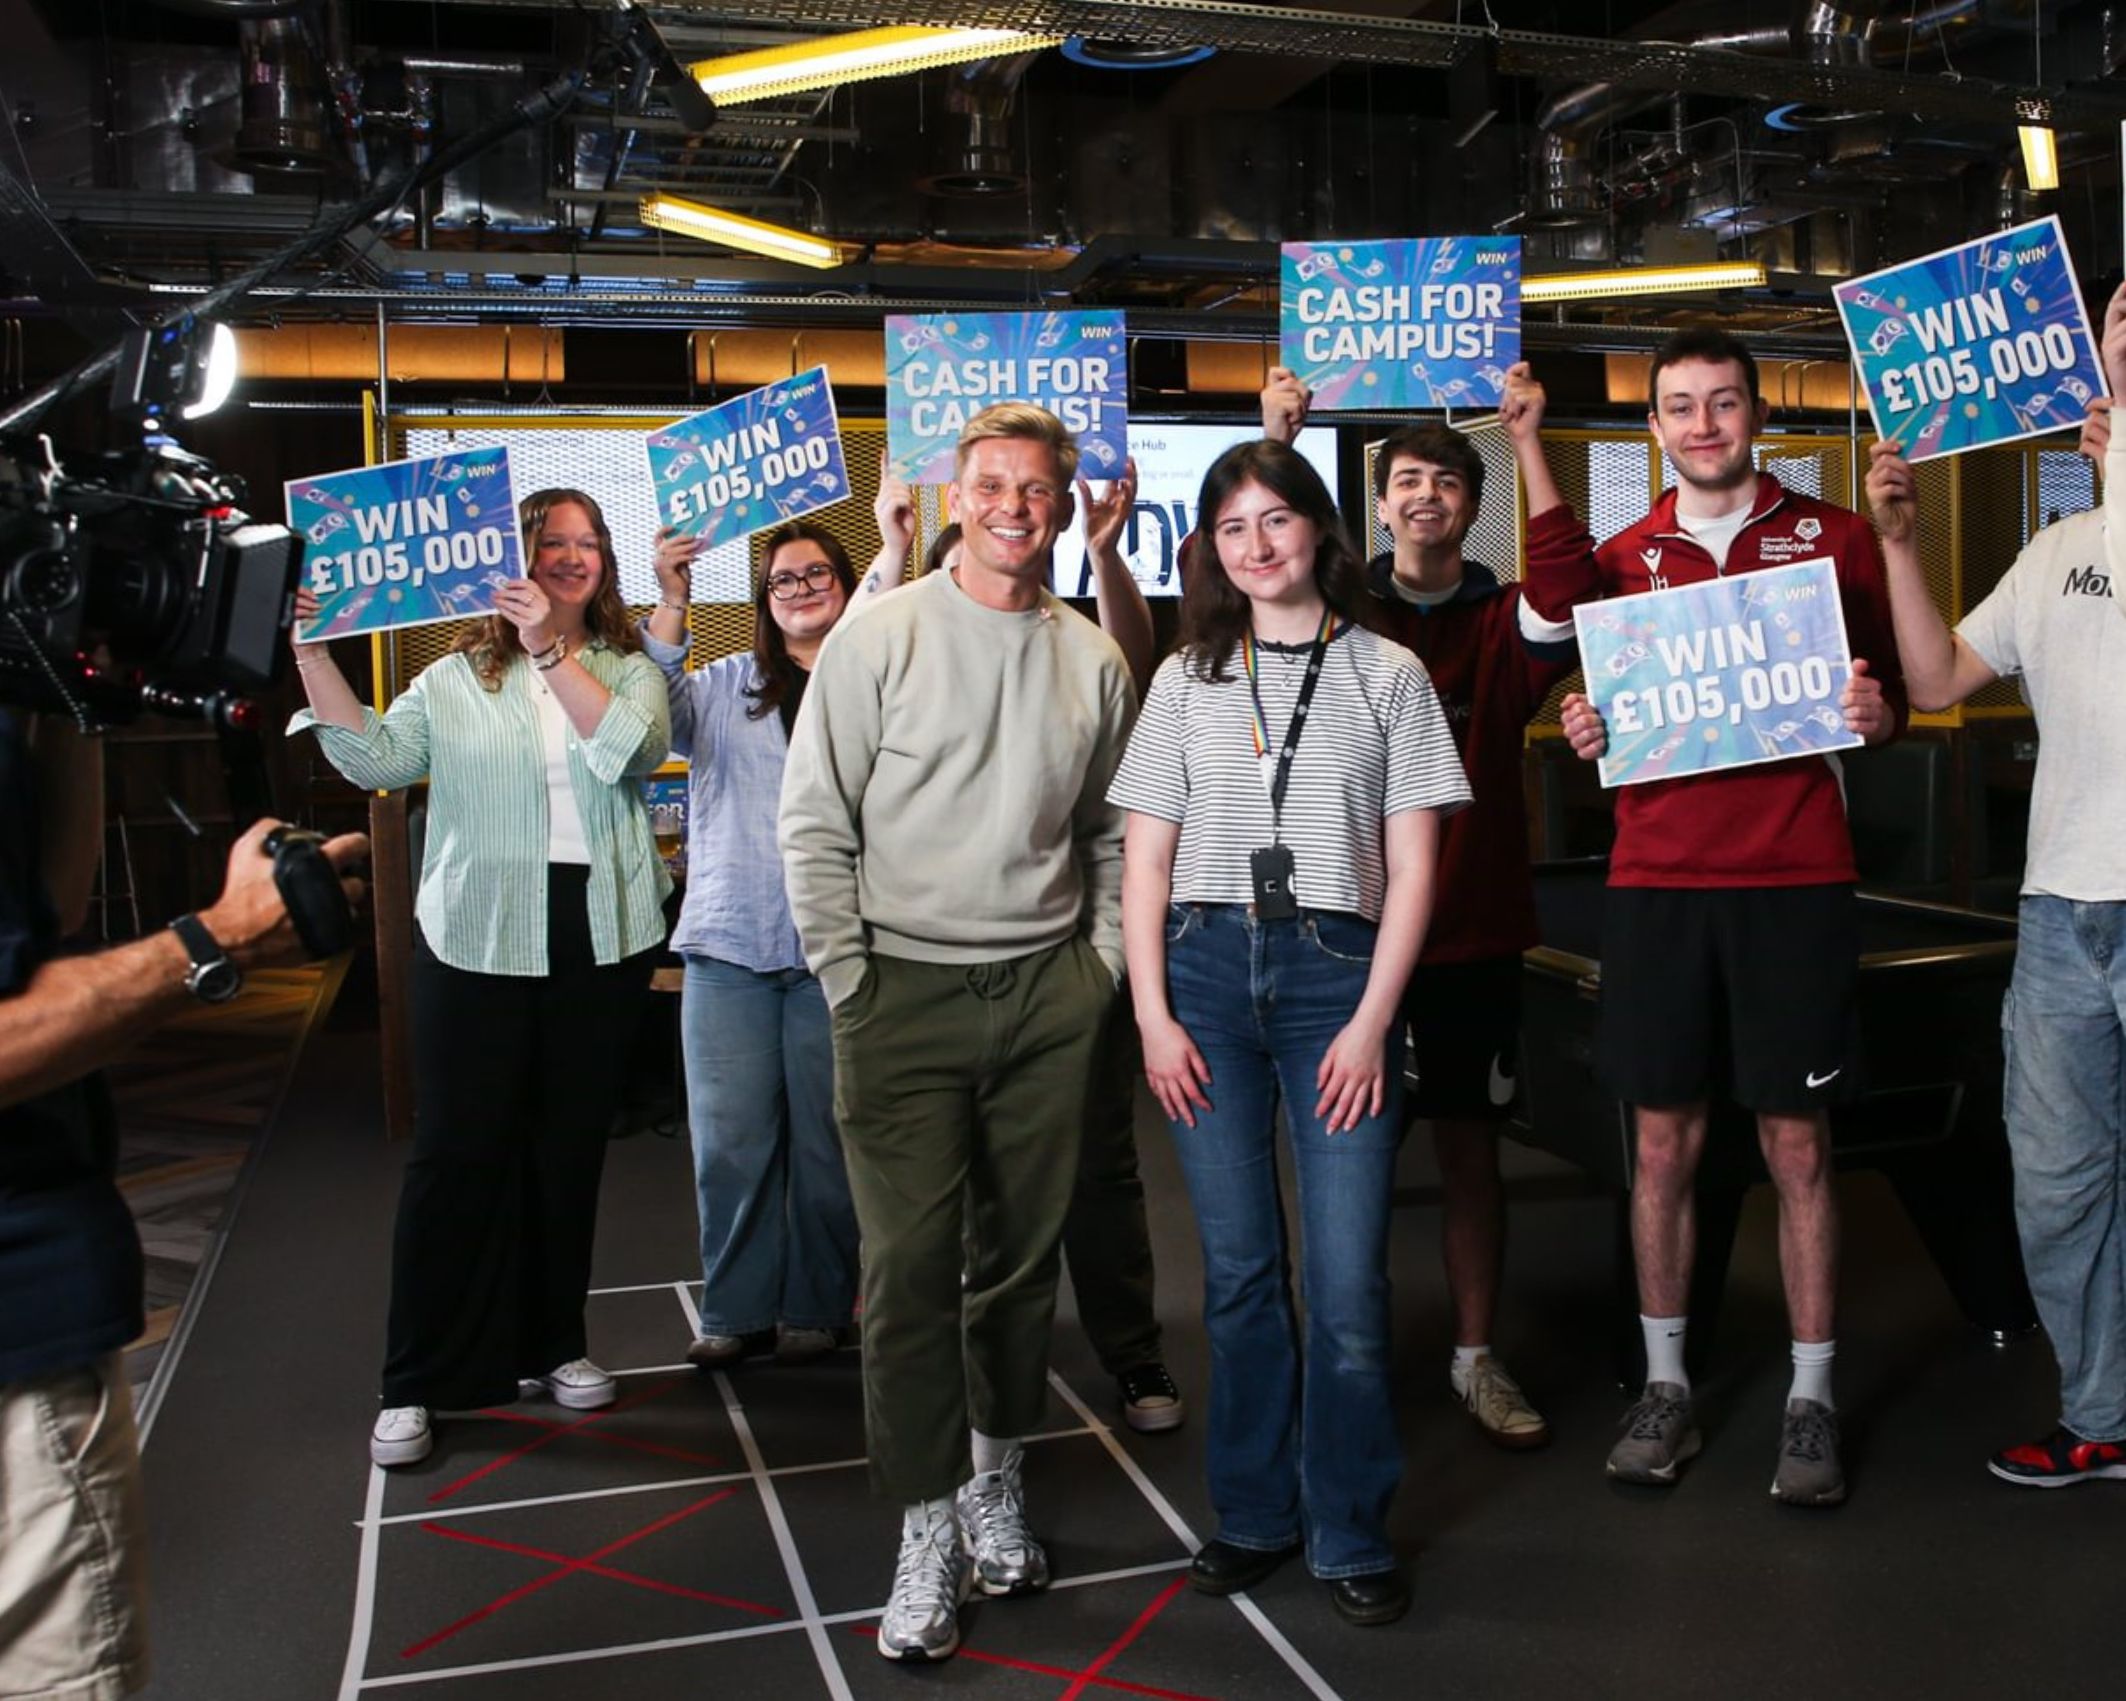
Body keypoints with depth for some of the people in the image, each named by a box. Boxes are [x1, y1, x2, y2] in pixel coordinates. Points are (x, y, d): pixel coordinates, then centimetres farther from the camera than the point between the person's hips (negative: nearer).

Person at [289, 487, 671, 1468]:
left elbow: (634, 751, -14)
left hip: (598, 938, 1)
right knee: (456, 1151, -1)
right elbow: (375, 759, -5)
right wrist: (314, 656, -13)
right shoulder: (457, 680, 8)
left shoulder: (629, 671, 7)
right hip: (477, 941, -1)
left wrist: (552, 651, -20)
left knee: (571, 1149, 11)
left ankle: (552, 1344, 27)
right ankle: (416, 1384, 10)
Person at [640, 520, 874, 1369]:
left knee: (825, 1136, 6)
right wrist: (671, 604, -14)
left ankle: (816, 1307, 21)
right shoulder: (725, 686, 10)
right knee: (728, 1138, 6)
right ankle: (736, 1309, 20)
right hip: (729, 945, 2)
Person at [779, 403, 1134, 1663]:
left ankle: (998, 1478, 30)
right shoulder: (881, 639, -2)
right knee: (910, 1262, -3)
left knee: (1025, 1250, 10)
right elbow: (816, 823, -2)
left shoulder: (1093, 660, 8)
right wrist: (850, 981, -7)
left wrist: (1103, 964, 8)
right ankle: (929, 1530, 11)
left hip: (1047, 993, 3)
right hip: (905, 990, -3)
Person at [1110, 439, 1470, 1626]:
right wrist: (1152, 1013, -2)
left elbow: (1413, 867, 2)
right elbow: (1146, 859, 8)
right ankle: (1255, 1515, 25)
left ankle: (1351, 1534, 16)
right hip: (1206, 965, 2)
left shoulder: (1387, 674, 6)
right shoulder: (1187, 680, 11)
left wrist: (1371, 1020, -7)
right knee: (1239, 1269, 8)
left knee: (1348, 1281, -3)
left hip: (1336, 970, -2)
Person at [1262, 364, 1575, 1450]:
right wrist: (1276, 443, -22)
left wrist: (1529, 444, -22)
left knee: (1470, 1146, 9)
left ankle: (1476, 1358, 23)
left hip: (1473, 931, 1)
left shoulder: (1502, 626, 6)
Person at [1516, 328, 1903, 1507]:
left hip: (1794, 879, -1)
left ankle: (1811, 1399, 16)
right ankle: (1664, 1384, 20)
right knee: (1661, 1139, 6)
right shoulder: (1625, 557, 10)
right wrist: (1583, 731, -5)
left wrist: (1875, 710, -11)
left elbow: (1893, 692, 11)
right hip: (1656, 879, 2)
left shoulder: (1833, 538, 7)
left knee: (1797, 1143, 3)